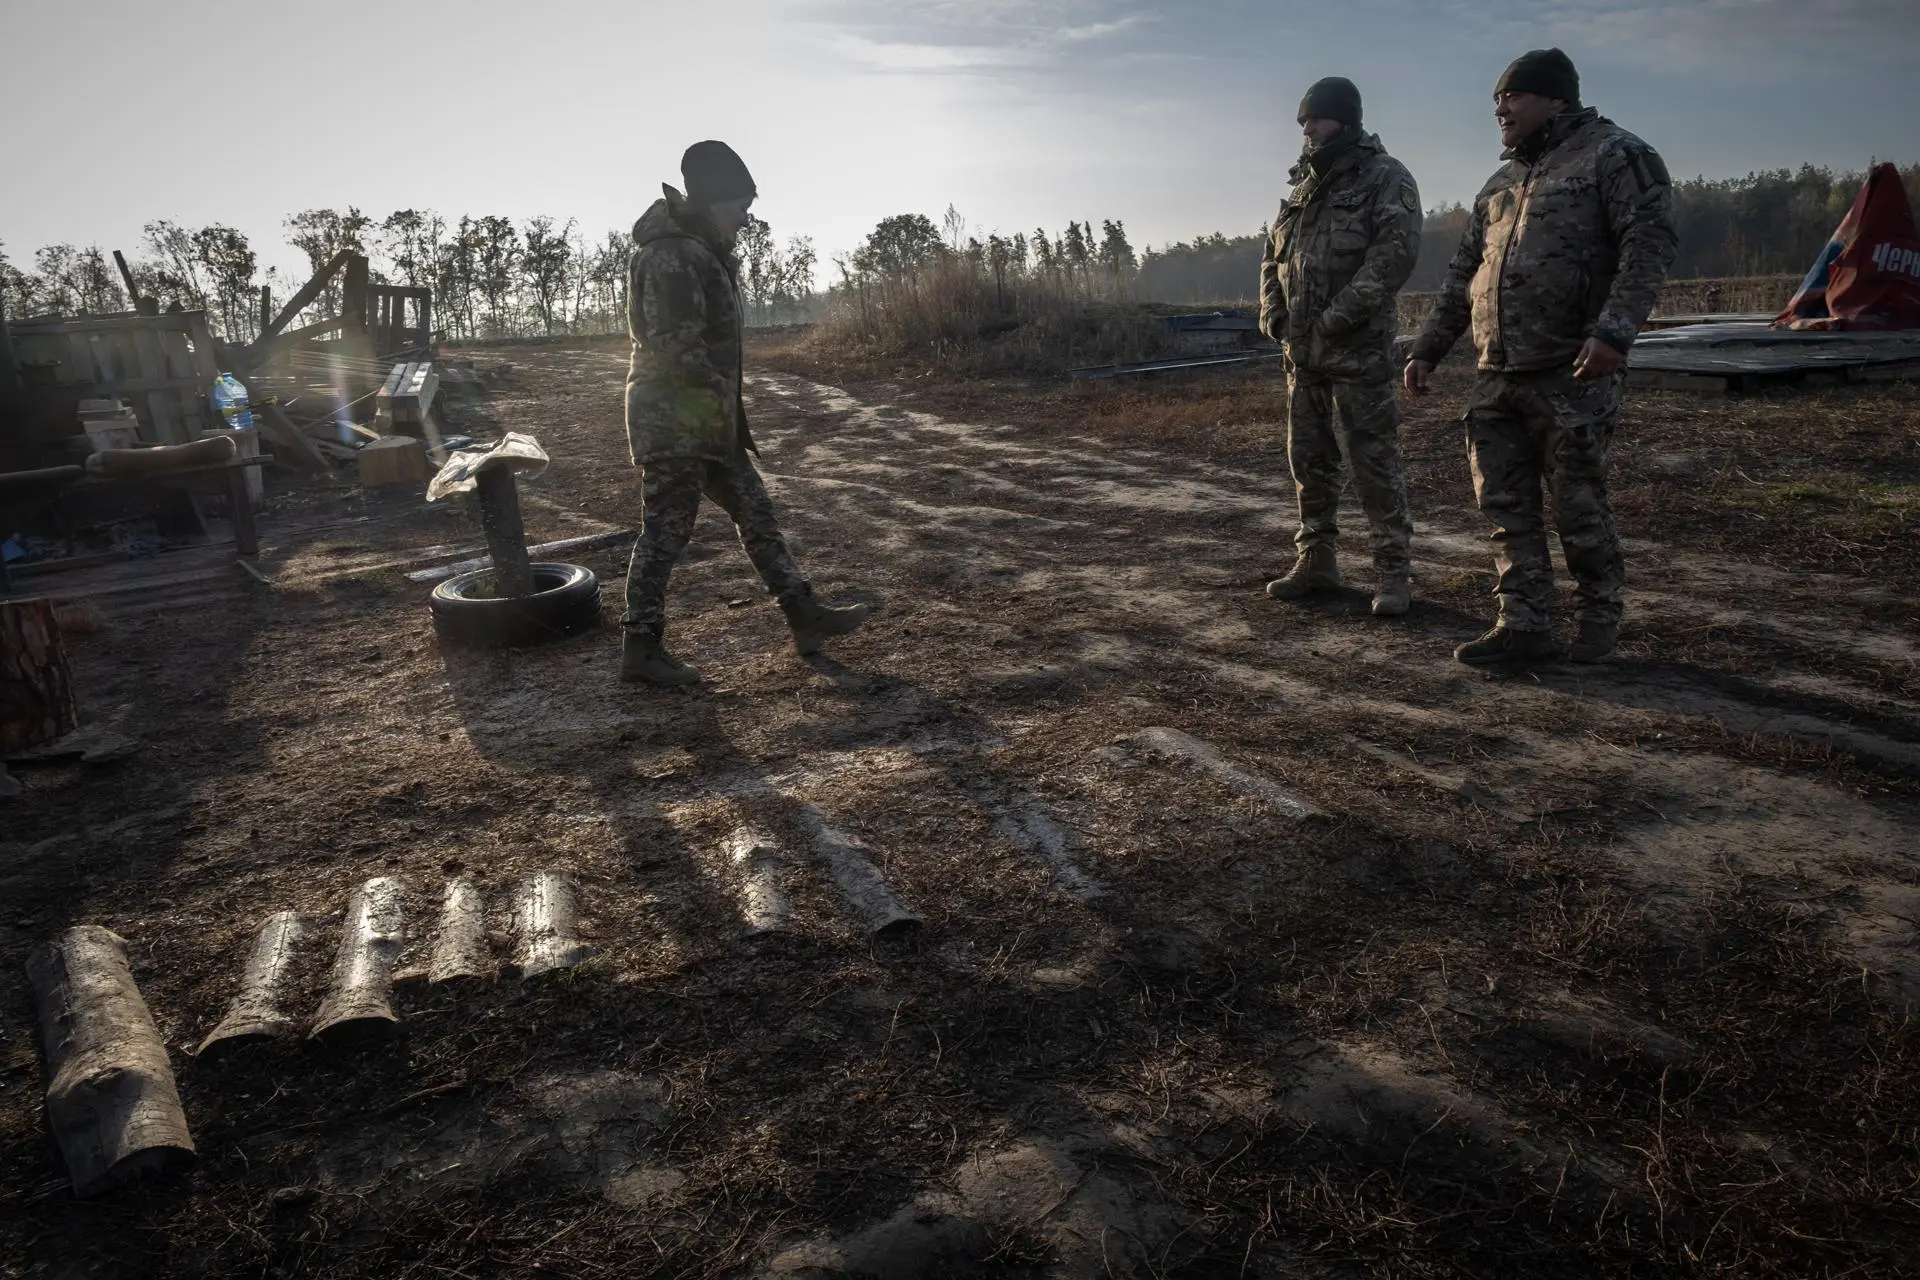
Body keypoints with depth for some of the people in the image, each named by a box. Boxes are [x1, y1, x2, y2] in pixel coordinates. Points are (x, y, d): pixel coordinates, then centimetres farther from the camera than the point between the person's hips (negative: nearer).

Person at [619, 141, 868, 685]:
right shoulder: (670, 256, -17)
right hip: (673, 420, -10)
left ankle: (805, 616, 18)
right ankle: (640, 649, 7)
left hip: (708, 420, 10)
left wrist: (729, 410, 15)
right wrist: (720, 394, -11)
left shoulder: (706, 252, 16)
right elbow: (678, 347, -24)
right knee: (665, 532, -3)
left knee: (755, 511, 11)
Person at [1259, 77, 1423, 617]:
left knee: (1373, 459, -5)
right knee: (1308, 458, 10)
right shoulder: (1304, 182, 18)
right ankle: (1316, 559, 21)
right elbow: (1274, 252, 22)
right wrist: (1272, 309, 5)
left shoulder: (1385, 177, -3)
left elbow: (1397, 250, -16)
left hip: (1358, 349, -7)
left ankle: (1393, 569, 3)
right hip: (1302, 348, 7)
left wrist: (1342, 314, -21)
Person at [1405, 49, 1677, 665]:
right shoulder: (1502, 183, 21)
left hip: (1572, 377, -7)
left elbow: (1650, 242, -13)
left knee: (1579, 507, 1)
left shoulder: (1614, 155, -1)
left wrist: (1613, 330, -26)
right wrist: (1427, 347, 17)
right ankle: (1525, 626, 12)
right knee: (1506, 507, 5)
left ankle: (1598, 620, 18)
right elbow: (1463, 273, 24)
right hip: (1496, 380, 7)